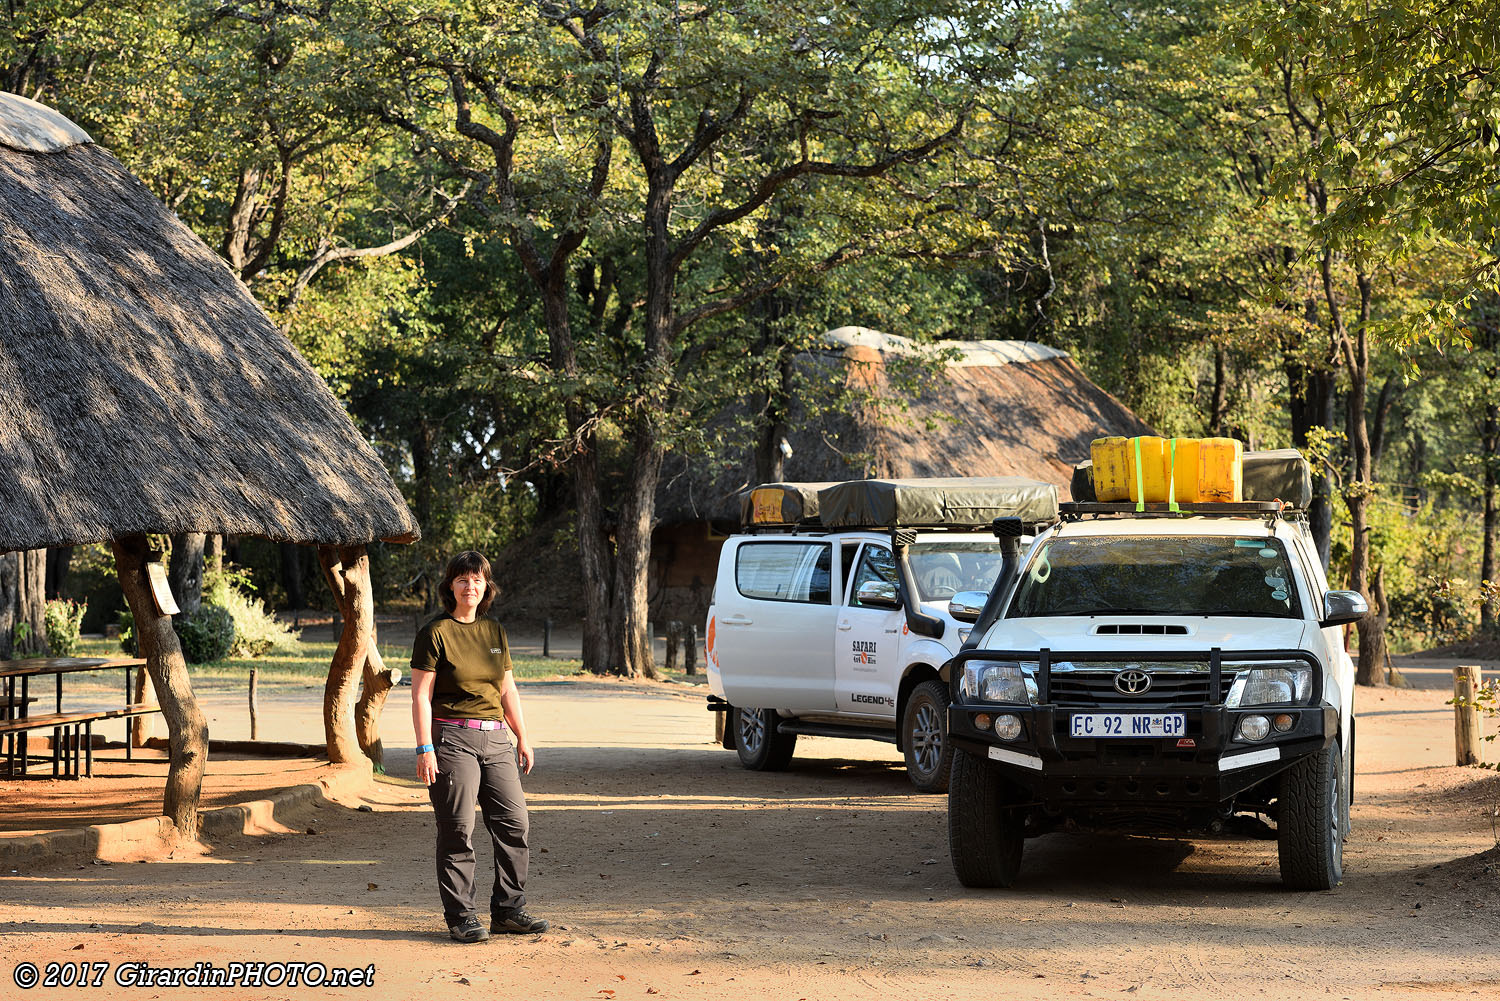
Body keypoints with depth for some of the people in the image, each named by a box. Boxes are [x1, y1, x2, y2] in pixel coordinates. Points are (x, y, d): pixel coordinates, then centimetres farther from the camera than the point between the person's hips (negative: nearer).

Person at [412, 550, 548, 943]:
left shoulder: (494, 632, 14)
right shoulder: (435, 633, -4)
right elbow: (421, 696, -7)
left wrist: (522, 738, 16)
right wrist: (424, 749, -14)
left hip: (496, 738, 6)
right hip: (453, 737, -6)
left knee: (515, 822, 2)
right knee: (458, 830, -5)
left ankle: (508, 910, 11)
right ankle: (460, 916, 3)